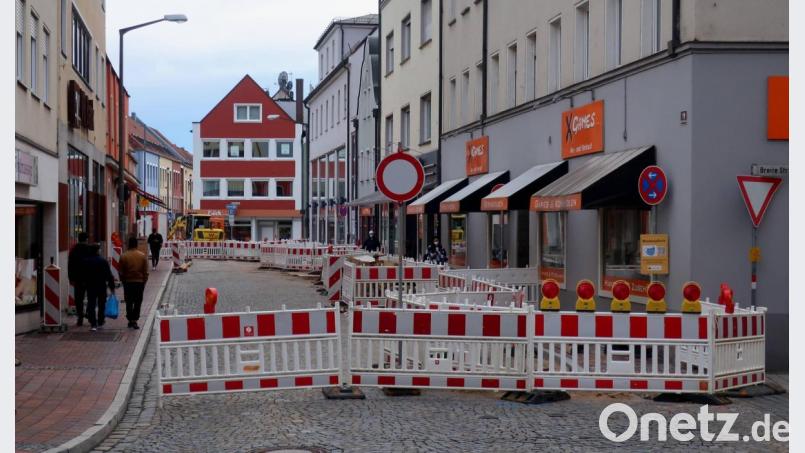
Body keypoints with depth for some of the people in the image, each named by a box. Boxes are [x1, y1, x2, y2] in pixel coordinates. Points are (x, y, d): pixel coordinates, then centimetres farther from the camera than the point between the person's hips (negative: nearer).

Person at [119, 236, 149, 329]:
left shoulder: (124, 256, -6)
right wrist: (144, 281, 10)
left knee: (129, 302, 11)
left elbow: (121, 272, -1)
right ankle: (134, 320, -3)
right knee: (138, 302, 4)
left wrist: (123, 281, 12)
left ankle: (130, 320, 13)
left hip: (128, 282, 0)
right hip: (139, 282, 0)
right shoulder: (143, 256, -4)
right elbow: (146, 271, 0)